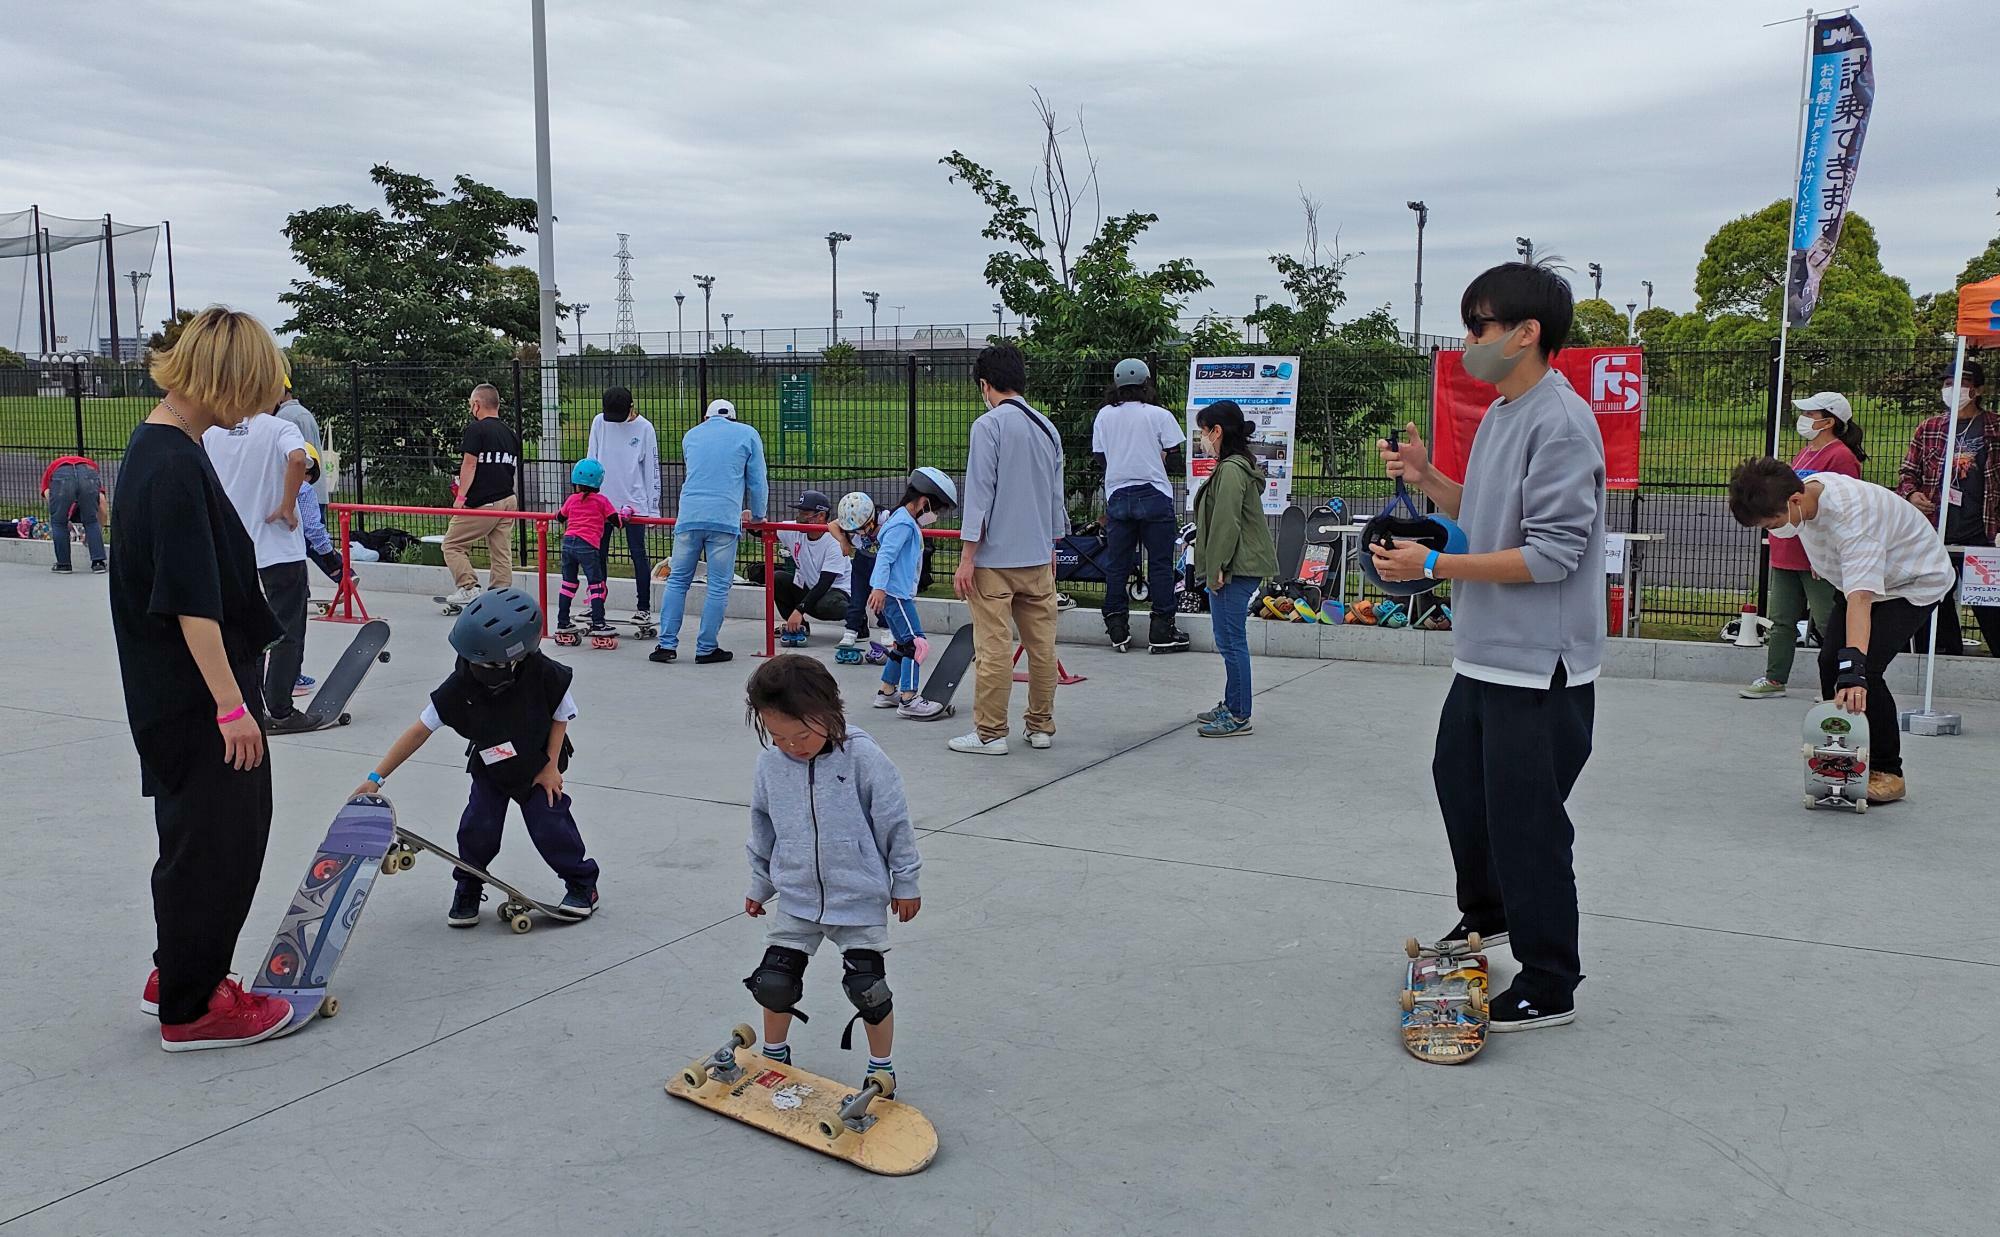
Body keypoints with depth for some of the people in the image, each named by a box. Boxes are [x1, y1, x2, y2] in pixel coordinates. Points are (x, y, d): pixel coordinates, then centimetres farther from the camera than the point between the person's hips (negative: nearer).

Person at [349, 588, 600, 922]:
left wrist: (551, 766, -12)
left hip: (538, 765, -2)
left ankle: (582, 883, 16)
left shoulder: (545, 675, -31)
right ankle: (467, 892, 15)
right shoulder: (461, 686, -28)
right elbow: (420, 730, -22)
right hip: (489, 767, 2)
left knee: (550, 825, -9)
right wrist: (376, 777, -23)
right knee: (478, 827, -10)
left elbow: (561, 716, -11)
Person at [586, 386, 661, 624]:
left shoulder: (644, 428, -5)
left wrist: (653, 508, -4)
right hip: (603, 500, 3)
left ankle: (644, 607, 7)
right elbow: (592, 460, 8)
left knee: (638, 554, 0)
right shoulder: (600, 422, 2)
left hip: (634, 502, -3)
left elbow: (652, 468, -3)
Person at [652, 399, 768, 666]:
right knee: (718, 586, 3)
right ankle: (706, 648, 4)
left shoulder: (690, 436, 23)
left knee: (677, 580, 10)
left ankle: (667, 644, 6)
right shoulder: (747, 435, 12)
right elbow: (757, 481, 12)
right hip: (725, 520, -3)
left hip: (689, 516, 3)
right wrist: (757, 516, 28)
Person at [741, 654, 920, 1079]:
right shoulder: (771, 761, -6)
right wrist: (759, 885, 18)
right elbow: (762, 826, 10)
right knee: (773, 982, 7)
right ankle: (774, 1055, 34)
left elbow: (895, 822, -9)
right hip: (796, 897, 4)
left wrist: (905, 883, -2)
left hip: (860, 899, -3)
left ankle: (882, 1068, 24)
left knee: (868, 988, 0)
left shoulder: (862, 757, -18)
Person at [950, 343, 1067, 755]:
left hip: (995, 557, -6)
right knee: (1042, 644, 11)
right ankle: (1041, 726, 20)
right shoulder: (1047, 427, 10)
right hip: (1038, 557, 7)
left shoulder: (989, 425, -10)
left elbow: (979, 492, -13)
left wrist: (967, 557, -11)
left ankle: (990, 733, 4)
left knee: (994, 648, -1)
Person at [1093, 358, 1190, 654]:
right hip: (1154, 494, -3)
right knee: (1160, 564, 3)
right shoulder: (1159, 415, -6)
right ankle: (1161, 632, 4)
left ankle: (1117, 630, 13)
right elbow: (1173, 455, -5)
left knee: (1116, 565, 10)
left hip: (1117, 495, 3)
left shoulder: (1104, 415, 5)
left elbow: (1099, 457, 9)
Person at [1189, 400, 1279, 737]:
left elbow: (1226, 523, -20)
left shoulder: (1231, 470, -15)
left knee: (1231, 641, -6)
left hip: (1234, 570, -11)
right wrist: (1214, 569, 20)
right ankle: (1231, 706, 26)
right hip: (1239, 568, 11)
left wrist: (1217, 569, -18)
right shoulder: (1237, 466, 18)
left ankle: (1239, 716, -1)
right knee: (1230, 640, 17)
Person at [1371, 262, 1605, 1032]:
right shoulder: (1500, 414, 10)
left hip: (1539, 663, -10)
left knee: (1525, 821, 0)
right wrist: (1427, 479, 3)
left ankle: (1549, 986, 16)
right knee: (1458, 780, 24)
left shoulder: (1560, 423, -20)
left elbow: (1551, 553, -24)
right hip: (1486, 652, 10)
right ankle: (1487, 913, 47)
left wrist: (1433, 565, -24)